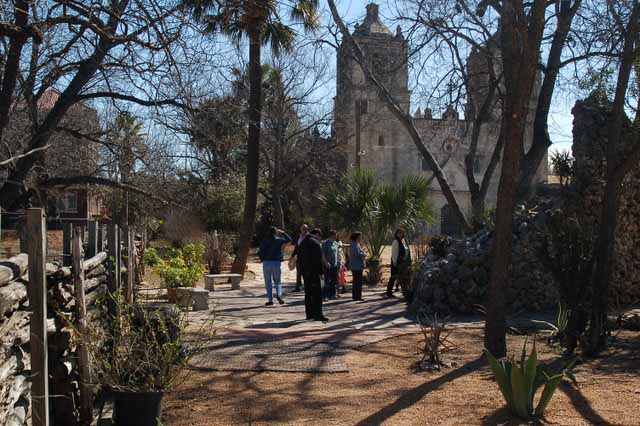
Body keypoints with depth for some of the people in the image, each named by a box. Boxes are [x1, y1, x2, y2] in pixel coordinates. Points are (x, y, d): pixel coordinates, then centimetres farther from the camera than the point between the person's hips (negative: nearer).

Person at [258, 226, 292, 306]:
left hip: (266, 262, 0)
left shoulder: (264, 241, -2)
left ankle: (270, 300, 4)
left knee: (268, 282, 6)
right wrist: (283, 233, 19)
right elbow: (289, 239, 17)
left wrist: (262, 259, 11)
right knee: (277, 281, 11)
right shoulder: (279, 240, 1)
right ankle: (279, 294, -14)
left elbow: (260, 252, -6)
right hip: (276, 262, 1)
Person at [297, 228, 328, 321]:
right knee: (317, 293, -7)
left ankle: (309, 313, 18)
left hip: (305, 271, 9)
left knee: (308, 293, 14)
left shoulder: (303, 242, 16)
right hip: (313, 272, -9)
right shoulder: (315, 243, -12)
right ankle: (318, 314, -11)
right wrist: (320, 271, -14)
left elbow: (299, 257, 20)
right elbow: (318, 259, -17)